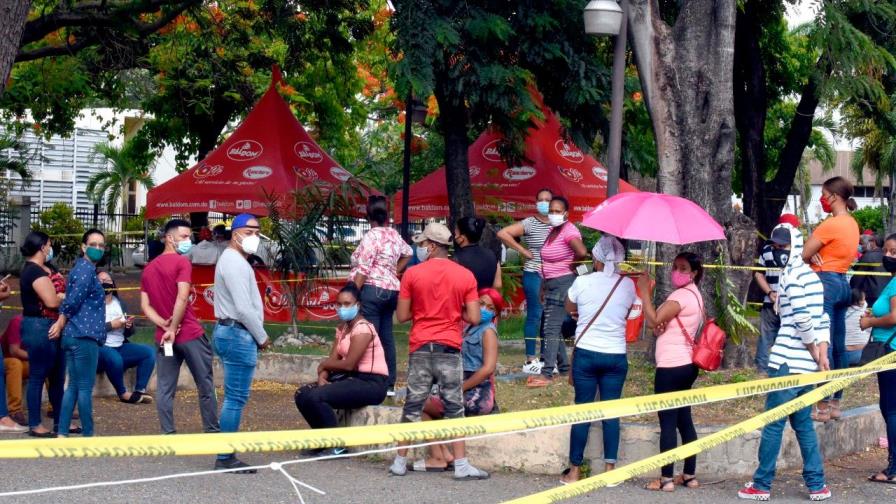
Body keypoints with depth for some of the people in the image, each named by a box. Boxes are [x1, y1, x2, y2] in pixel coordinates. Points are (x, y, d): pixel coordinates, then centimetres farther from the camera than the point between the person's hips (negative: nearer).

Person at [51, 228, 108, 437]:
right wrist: (61, 323, -6)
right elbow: (74, 299, -17)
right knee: (85, 387, -4)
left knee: (73, 386, 10)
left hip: (75, 336, 10)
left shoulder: (82, 268, 21)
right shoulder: (87, 268, -10)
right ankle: (87, 434, 0)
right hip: (84, 336, -10)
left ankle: (62, 432, 8)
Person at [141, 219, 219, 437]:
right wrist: (173, 328, -14)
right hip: (190, 334, -6)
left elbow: (145, 305, 7)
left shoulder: (149, 269, 14)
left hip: (163, 338, 6)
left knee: (164, 389, 5)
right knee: (205, 385, 6)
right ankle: (212, 430, 11)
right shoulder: (181, 262, -7)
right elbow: (182, 298, -18)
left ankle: (168, 433, 1)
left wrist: (163, 324, -4)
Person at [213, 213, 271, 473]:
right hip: (238, 334, -11)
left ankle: (226, 455, 12)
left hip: (230, 332, 11)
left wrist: (257, 336, 14)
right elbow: (244, 308, -20)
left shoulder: (234, 260, 19)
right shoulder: (235, 262, -14)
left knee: (234, 397, 11)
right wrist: (262, 337, -9)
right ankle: (225, 457, -8)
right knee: (236, 398, -9)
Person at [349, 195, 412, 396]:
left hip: (372, 289, -8)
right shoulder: (394, 235, 11)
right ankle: (389, 384, 14)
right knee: (387, 337, 11)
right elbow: (407, 253, 31)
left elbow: (363, 270, -17)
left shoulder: (371, 237, -12)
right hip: (392, 288, 8)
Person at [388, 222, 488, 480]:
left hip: (420, 347, 1)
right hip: (449, 348, 0)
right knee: (454, 407, 3)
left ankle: (400, 462, 13)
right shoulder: (465, 276, -2)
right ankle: (461, 465, 1)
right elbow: (473, 318, -4)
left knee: (413, 405, 8)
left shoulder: (412, 274, -3)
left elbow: (402, 315, -1)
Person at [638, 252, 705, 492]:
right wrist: (662, 324, -7)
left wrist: (644, 291, -14)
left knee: (668, 422, -7)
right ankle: (689, 475, 15)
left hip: (671, 366, -10)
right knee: (684, 420, 12)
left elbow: (654, 321, -21)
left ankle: (666, 479, -7)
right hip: (686, 364, 10)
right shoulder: (694, 294, 18)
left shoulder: (681, 295, -14)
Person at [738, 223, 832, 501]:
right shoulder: (812, 276, 15)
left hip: (787, 362, -8)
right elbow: (822, 320, 11)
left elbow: (803, 319, -19)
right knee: (804, 424, 14)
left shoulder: (792, 275, -11)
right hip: (808, 365, 8)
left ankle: (761, 485, 5)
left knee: (773, 425, -1)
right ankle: (817, 485, 13)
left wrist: (815, 355, -8)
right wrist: (822, 356, 4)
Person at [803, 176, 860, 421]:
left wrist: (813, 256, 8)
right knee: (839, 346, 10)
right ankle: (836, 403, 15)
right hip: (843, 283, 9)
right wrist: (817, 256, -5)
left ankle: (823, 406, -8)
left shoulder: (831, 224, -14)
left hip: (826, 282, -9)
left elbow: (803, 255, -11)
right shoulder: (852, 224, 14)